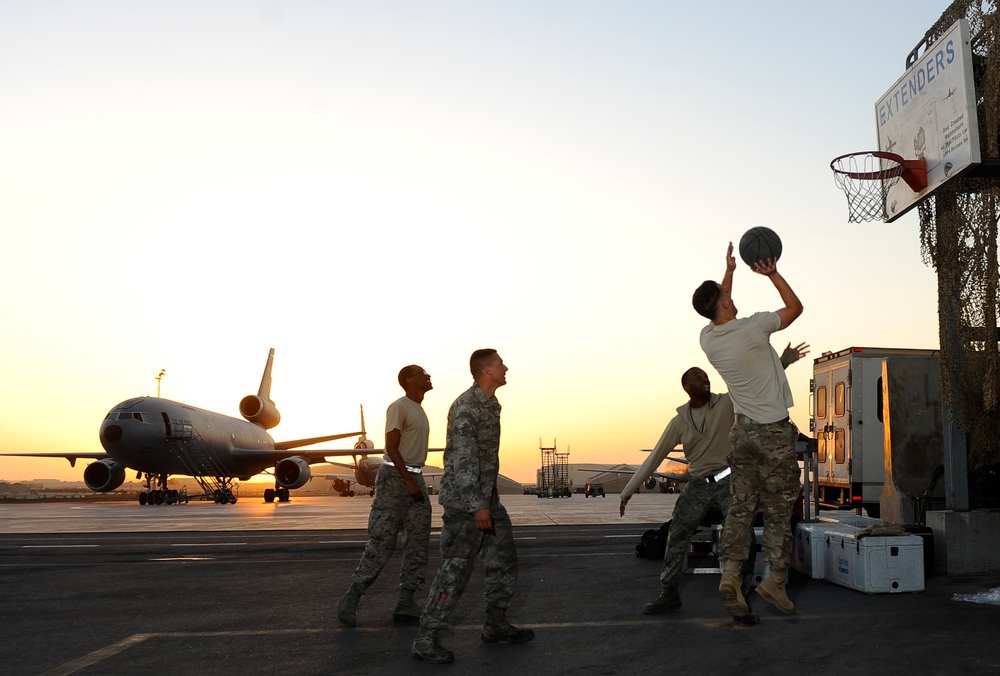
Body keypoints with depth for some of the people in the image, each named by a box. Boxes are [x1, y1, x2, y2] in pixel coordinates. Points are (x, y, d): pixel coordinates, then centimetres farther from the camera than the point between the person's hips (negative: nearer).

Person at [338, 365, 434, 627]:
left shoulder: (419, 409, 18)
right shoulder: (398, 407, -9)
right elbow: (391, 447, -16)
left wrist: (416, 482, 15)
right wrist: (409, 483, -20)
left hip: (415, 479, 9)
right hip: (395, 477, -9)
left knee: (418, 542, 3)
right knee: (381, 541, -8)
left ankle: (406, 603, 6)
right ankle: (351, 599, 0)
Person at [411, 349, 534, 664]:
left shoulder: (490, 404, 12)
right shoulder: (466, 406, -18)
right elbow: (463, 457, -23)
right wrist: (477, 505, -26)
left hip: (486, 497, 10)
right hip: (464, 500, -9)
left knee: (504, 559, 13)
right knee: (456, 569, -6)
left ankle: (495, 626, 26)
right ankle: (426, 639, 2)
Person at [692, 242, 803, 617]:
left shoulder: (708, 338, 1)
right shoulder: (752, 328, -15)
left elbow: (719, 312, 24)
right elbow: (795, 307, 0)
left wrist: (729, 270, 26)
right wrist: (773, 274, 4)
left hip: (742, 430, 5)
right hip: (774, 431, -5)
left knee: (741, 505, 8)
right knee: (778, 509, 2)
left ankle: (730, 573, -2)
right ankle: (775, 579, 3)